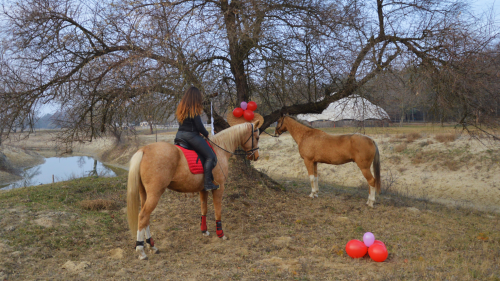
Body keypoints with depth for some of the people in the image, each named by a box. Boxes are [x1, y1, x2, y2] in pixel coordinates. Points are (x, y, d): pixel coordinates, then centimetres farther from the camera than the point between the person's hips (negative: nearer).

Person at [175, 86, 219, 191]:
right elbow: (199, 127, -15)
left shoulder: (180, 108, 11)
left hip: (179, 135, 8)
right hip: (191, 136, -8)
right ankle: (208, 183, -9)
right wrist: (206, 134, 4)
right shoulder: (194, 110, -13)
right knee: (210, 157, -3)